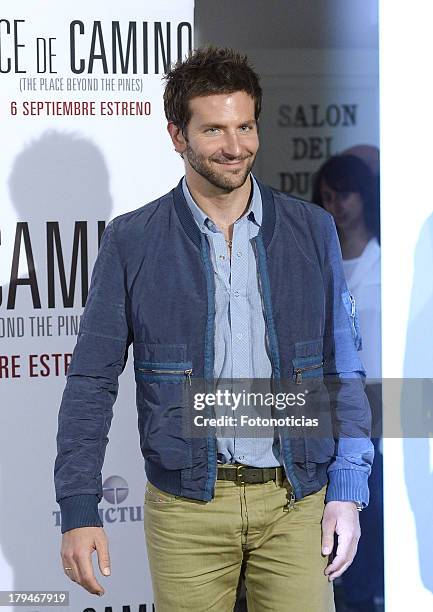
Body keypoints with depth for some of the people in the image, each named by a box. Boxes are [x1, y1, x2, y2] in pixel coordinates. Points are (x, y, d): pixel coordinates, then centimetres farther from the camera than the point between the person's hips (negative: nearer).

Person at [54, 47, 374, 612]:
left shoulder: (312, 231, 6)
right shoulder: (132, 241, 1)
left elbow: (344, 371, 8)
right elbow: (91, 381, 1)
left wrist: (348, 493, 1)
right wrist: (78, 511, -5)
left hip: (296, 501, 1)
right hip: (187, 505, -1)